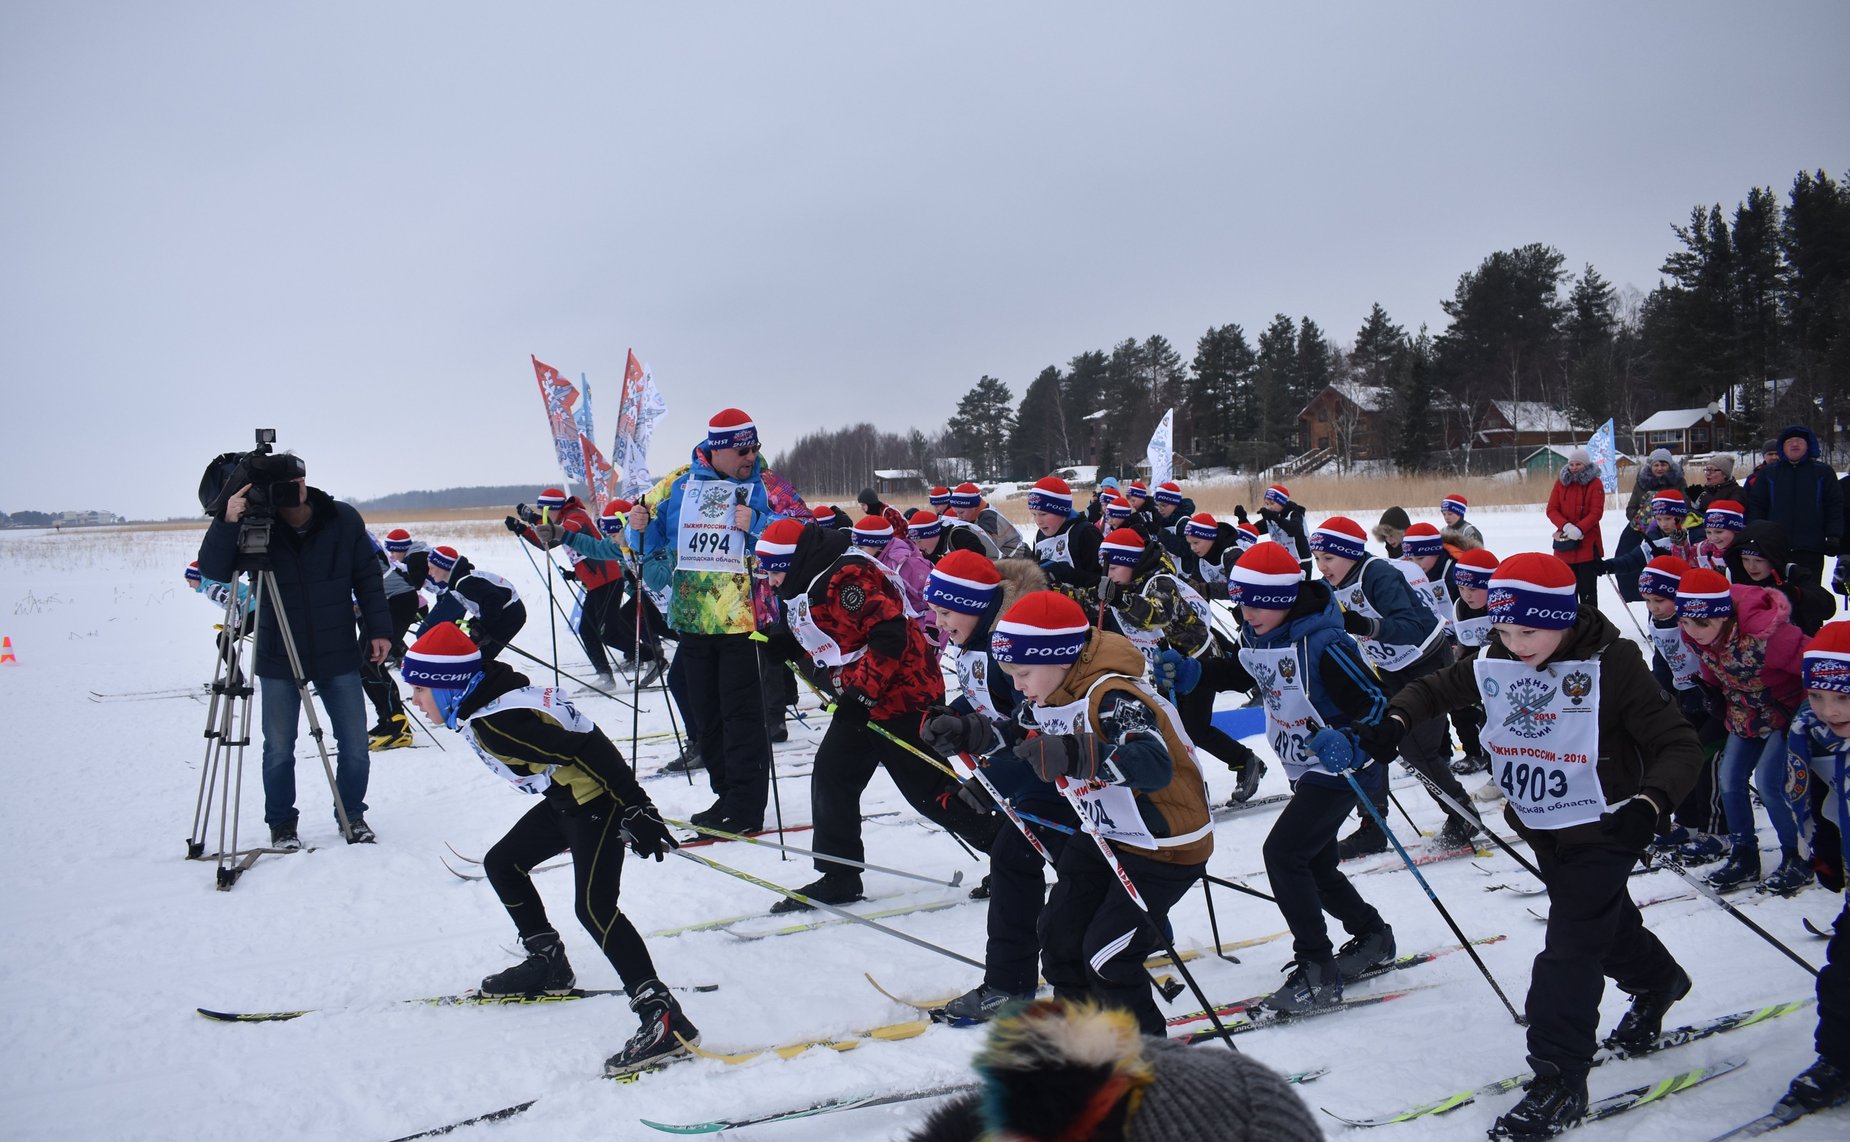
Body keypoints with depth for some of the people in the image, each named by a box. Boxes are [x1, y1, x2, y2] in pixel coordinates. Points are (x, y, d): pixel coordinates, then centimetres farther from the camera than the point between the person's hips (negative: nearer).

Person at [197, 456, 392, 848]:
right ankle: (282, 823, 25)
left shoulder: (343, 520, -6)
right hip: (279, 659, -1)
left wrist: (378, 629, -1)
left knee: (355, 746, 6)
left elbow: (367, 577, 2)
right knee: (279, 749, 6)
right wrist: (226, 524, -31)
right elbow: (213, 571, -16)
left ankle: (352, 815, 27)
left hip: (338, 655, 1)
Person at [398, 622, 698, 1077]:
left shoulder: (494, 723, -27)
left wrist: (636, 810, -28)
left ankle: (663, 1017, -26)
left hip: (597, 801, -11)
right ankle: (547, 963, 35)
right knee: (501, 863, 22)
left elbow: (587, 749, -30)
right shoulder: (486, 704, 4)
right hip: (566, 798, 11)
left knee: (594, 907, -21)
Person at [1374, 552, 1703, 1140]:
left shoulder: (1612, 664, -23)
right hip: (1541, 828, 6)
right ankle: (1657, 981, 57)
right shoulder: (1496, 664, -7)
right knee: (1606, 921, 26)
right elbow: (1434, 688, 7)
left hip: (1602, 828, -6)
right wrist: (1393, 721, -14)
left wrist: (1649, 803, -39)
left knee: (1570, 948, -10)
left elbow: (1680, 745, -22)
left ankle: (1558, 1080, -3)